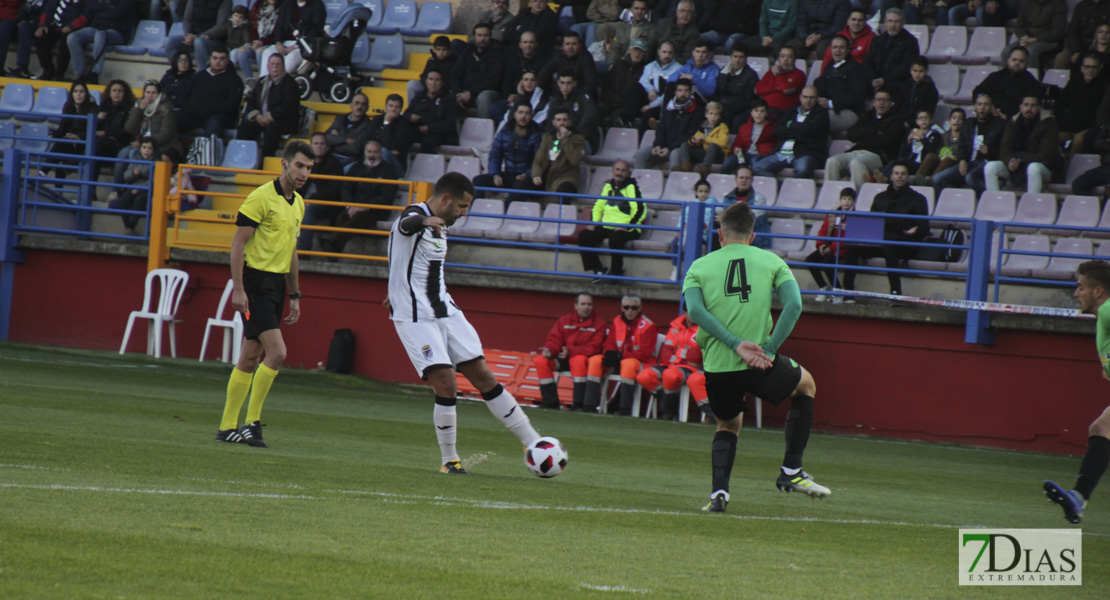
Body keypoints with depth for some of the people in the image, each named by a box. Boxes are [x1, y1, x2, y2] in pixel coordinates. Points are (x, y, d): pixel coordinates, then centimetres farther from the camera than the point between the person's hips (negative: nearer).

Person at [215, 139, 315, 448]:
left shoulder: (298, 204, 14)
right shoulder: (261, 197, -11)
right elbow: (238, 243, -13)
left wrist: (295, 296, 21)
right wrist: (238, 288, -18)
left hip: (277, 284, 8)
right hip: (255, 282, -8)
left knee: (250, 358, 8)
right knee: (277, 352, -16)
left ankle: (228, 427, 12)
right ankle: (252, 421, -8)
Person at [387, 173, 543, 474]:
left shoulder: (441, 225, 13)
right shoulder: (414, 216, -15)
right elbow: (407, 224, -42)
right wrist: (427, 220, -64)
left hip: (445, 312, 8)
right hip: (415, 316, -8)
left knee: (484, 377, 5)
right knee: (446, 385, -16)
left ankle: (533, 442, 7)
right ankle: (449, 460, -1)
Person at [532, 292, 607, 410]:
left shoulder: (599, 322, -4)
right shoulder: (565, 320, 8)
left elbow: (593, 348, -13)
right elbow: (554, 340, 4)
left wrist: (570, 351, -25)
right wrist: (548, 350, -21)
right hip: (562, 359, 4)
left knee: (579, 360, -39)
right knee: (540, 360, -19)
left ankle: (578, 403, -37)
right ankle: (550, 402, -16)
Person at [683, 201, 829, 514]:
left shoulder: (700, 267, 10)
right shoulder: (770, 261, 8)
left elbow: (695, 311, -8)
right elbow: (794, 304, -7)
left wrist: (736, 345, -12)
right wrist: (768, 349, -9)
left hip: (717, 368, 2)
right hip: (760, 367, -2)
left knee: (728, 425, 29)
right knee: (806, 385, 30)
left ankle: (719, 492, 4)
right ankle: (791, 471, 22)